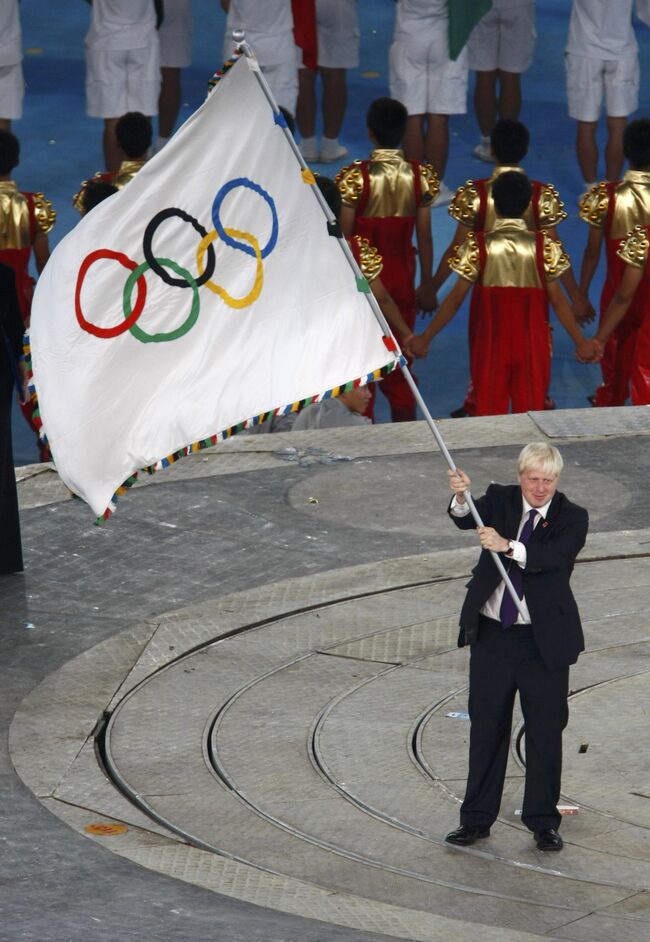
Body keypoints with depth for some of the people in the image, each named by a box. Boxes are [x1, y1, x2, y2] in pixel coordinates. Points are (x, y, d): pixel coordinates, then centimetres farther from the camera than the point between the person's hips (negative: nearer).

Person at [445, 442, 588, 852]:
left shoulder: (572, 518, -7)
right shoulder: (500, 500, 1)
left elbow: (553, 556, -25)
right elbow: (468, 520, -16)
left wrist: (508, 546, -38)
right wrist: (461, 499, -37)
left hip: (543, 640, -2)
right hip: (491, 634, 2)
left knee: (545, 731, 4)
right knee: (486, 729, 9)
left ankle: (543, 822, 16)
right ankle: (477, 819, 18)